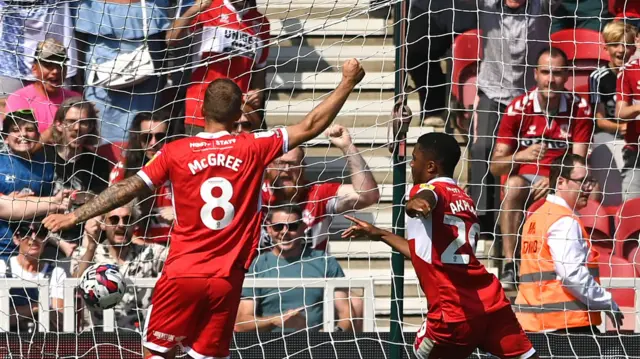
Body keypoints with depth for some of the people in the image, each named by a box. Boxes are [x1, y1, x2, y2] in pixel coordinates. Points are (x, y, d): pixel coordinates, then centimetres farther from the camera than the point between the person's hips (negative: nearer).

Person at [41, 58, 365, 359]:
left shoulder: (176, 152, -3)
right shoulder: (254, 148, -1)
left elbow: (127, 189, -1)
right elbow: (310, 126, 4)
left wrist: (75, 216, 5)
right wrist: (348, 82, 13)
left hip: (182, 275, -1)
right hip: (227, 280, 1)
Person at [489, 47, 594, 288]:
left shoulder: (579, 109, -5)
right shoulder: (519, 108, -6)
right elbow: (495, 166, -7)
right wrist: (521, 156, -29)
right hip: (525, 179, 0)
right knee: (513, 185, -34)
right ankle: (509, 266, -36)